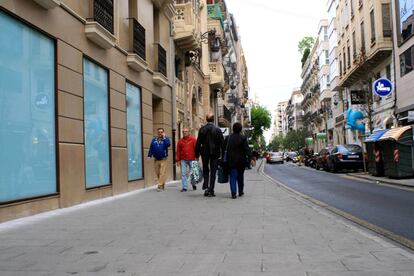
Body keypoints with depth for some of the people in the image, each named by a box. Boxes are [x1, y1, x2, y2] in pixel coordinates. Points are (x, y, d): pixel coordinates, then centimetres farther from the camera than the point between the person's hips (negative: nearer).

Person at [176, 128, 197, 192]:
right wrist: (178, 160, 5)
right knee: (183, 173, -2)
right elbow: (178, 151, 10)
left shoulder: (193, 139, 1)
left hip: (192, 159, -2)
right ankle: (184, 187, 3)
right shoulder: (180, 141, 9)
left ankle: (194, 185, 30)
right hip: (183, 160, 2)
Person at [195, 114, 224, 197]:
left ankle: (206, 187, 1)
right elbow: (222, 143, -5)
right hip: (215, 153, -1)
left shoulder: (202, 129, -3)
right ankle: (211, 190, 3)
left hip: (205, 153, 1)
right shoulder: (217, 130, -6)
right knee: (213, 172, 5)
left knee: (205, 171, 17)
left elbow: (198, 142, -2)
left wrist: (197, 154, 4)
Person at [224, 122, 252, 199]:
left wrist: (223, 159, 12)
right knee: (240, 176, 15)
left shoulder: (228, 138, 3)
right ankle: (240, 192, 26)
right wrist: (249, 158, -12)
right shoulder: (243, 138, -8)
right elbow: (247, 149, -13)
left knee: (233, 177, 1)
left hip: (231, 161, 1)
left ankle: (233, 193, -13)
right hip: (241, 161, -1)